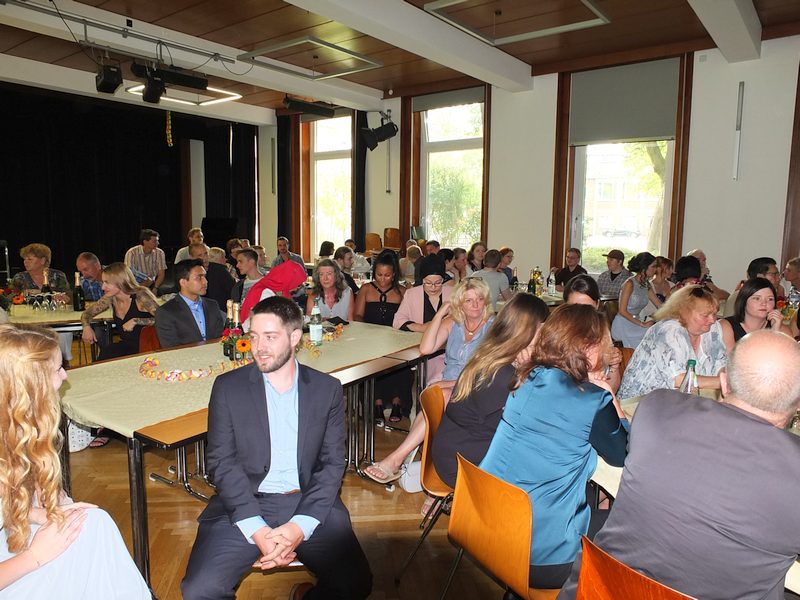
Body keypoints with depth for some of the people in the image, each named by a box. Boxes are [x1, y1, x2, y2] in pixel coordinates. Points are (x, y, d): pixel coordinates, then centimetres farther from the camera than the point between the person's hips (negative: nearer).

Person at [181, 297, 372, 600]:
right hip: (245, 506, 0)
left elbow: (333, 462, 1)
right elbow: (222, 462, -3)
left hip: (308, 503, 1)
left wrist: (299, 526, -13)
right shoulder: (228, 387, 1)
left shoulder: (327, 389, 3)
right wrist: (257, 530, -14)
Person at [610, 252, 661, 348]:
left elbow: (660, 305, 13)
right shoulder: (630, 284, -14)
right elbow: (622, 311, -17)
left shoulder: (647, 285, 10)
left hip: (636, 322, 8)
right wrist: (642, 324, -18)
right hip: (623, 325, -8)